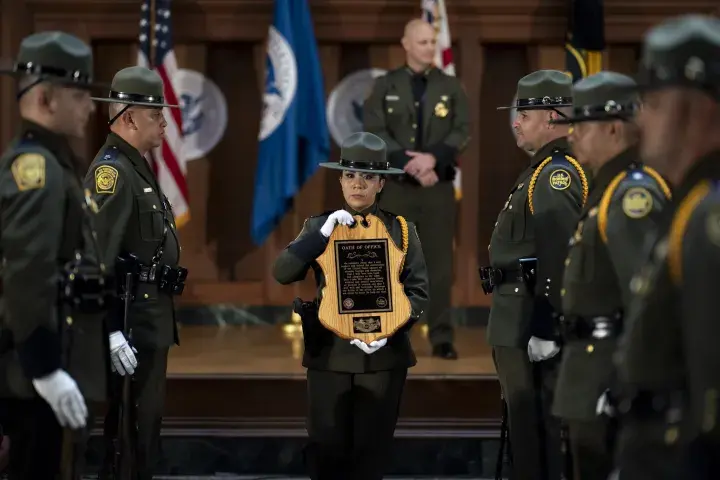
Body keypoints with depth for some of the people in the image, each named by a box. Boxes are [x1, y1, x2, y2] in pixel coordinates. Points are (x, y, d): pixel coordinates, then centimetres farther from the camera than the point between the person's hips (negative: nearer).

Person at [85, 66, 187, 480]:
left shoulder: (138, 168, 16)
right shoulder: (112, 170, -16)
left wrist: (161, 320, 18)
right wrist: (110, 331, -27)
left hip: (151, 322, 10)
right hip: (132, 322, -10)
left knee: (146, 427, 14)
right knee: (130, 433, -6)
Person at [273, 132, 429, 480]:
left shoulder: (401, 230, 4)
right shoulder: (319, 226, 5)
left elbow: (418, 291, -1)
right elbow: (282, 273, -6)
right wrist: (324, 233, -15)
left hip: (383, 356, 0)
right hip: (329, 355, 0)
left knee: (372, 451, 5)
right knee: (327, 451, 4)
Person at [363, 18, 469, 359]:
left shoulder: (451, 87, 7)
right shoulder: (385, 86, 4)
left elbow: (462, 132, -2)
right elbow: (375, 132, -6)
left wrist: (432, 158, -18)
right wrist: (411, 165, -16)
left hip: (439, 187, 1)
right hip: (396, 187, 0)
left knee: (439, 262, -1)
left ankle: (441, 337, 2)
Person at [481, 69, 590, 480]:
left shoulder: (558, 173, -16)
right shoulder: (545, 170, 18)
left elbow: (558, 258, -23)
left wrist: (545, 328, -25)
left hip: (535, 324, -11)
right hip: (522, 323, 11)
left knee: (537, 428, -6)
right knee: (527, 427, 14)